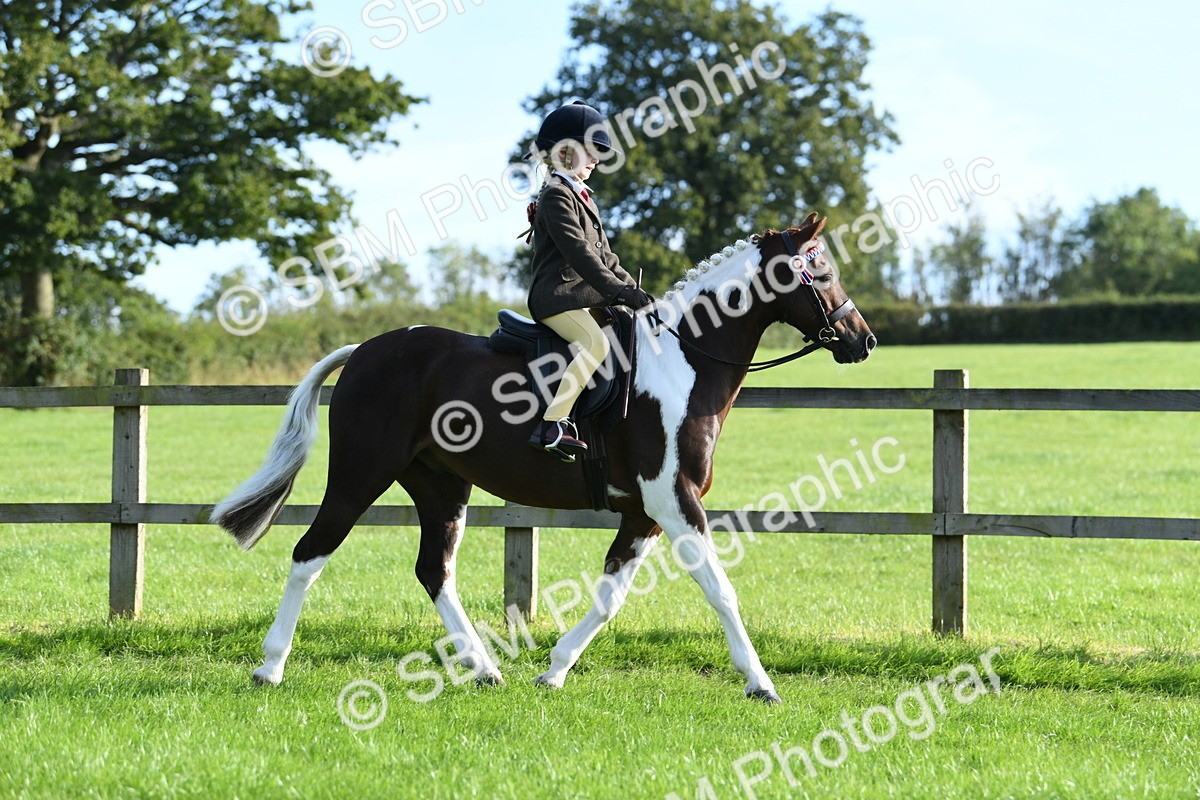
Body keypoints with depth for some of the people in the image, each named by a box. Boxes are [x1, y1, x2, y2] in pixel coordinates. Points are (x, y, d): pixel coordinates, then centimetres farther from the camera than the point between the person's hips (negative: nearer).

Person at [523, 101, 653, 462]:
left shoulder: (583, 198, 23)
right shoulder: (556, 196, -9)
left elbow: (604, 254, 24)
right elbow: (579, 253, -19)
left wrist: (634, 291, 13)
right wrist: (619, 292, -23)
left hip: (587, 296, 10)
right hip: (556, 297, -10)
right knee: (596, 342, -32)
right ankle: (553, 424, -37)